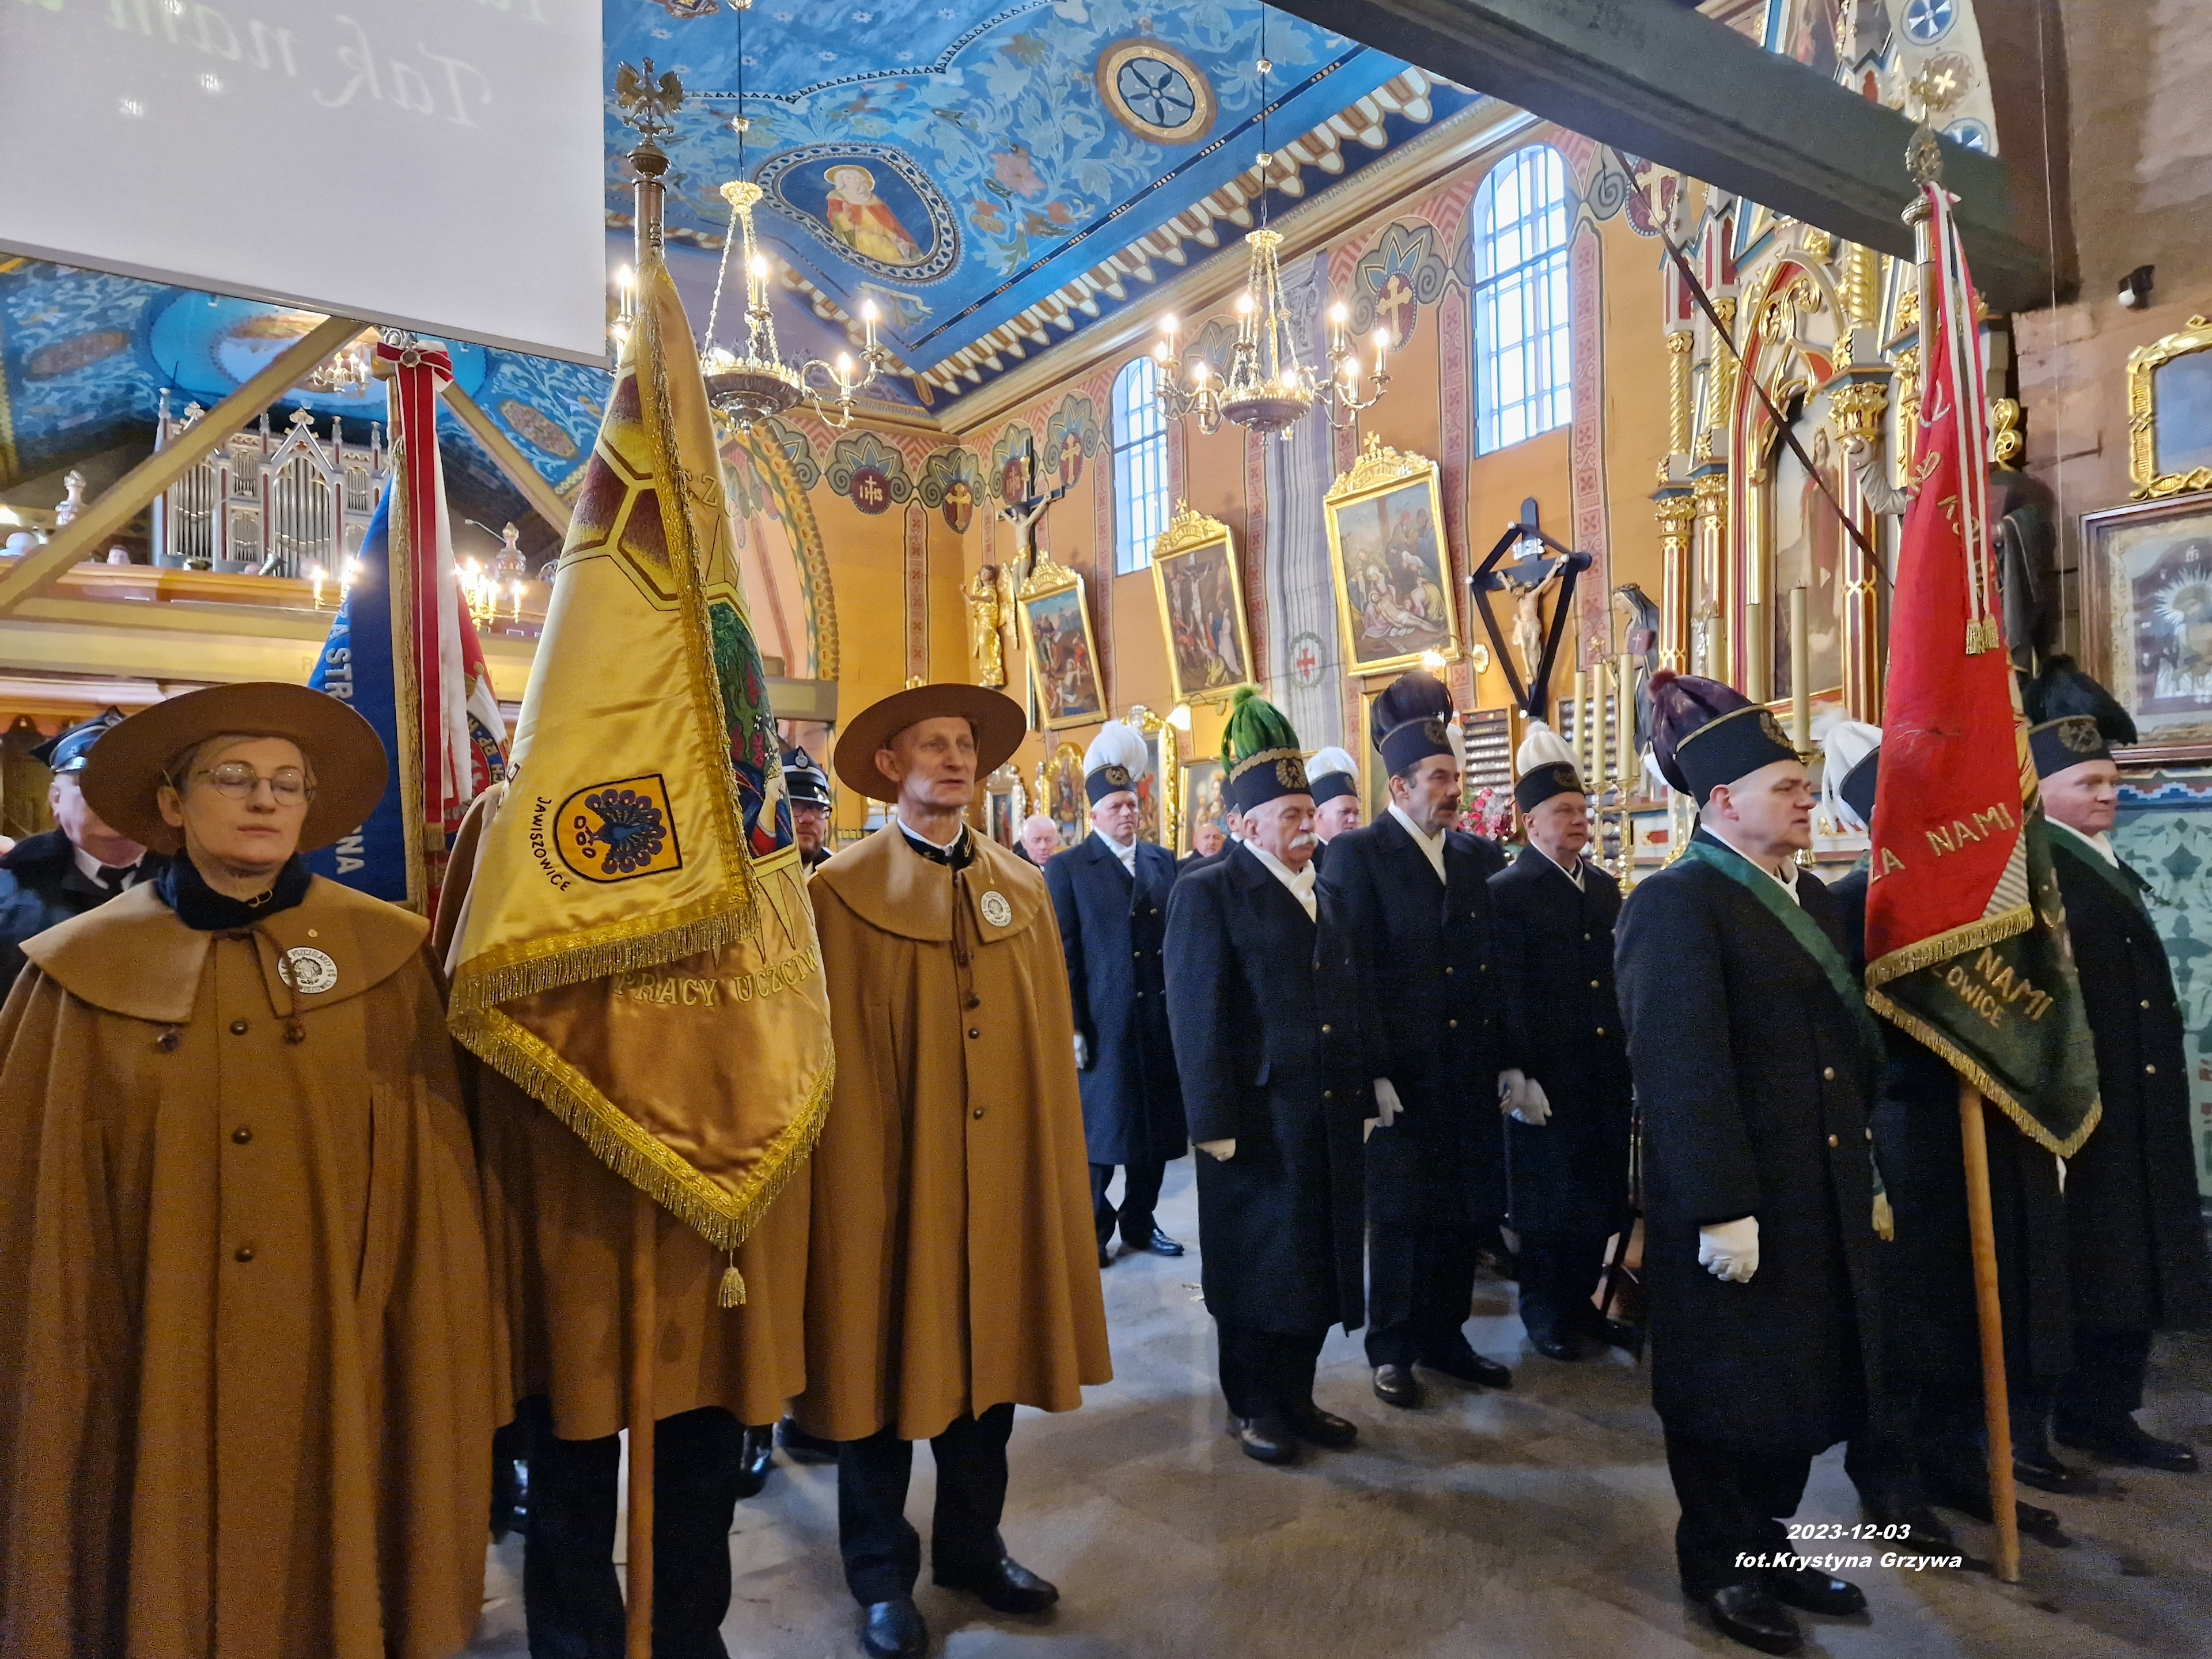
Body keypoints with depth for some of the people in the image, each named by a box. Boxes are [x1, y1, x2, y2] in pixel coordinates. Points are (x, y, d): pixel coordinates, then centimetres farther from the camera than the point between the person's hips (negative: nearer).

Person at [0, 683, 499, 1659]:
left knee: (330, 1573, 13)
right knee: (166, 1574, 16)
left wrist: (427, 1352, -5)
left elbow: (429, 1177, -3)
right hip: (155, 1367, 1)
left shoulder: (385, 955, -3)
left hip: (337, 1355, 0)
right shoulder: (83, 968, -1)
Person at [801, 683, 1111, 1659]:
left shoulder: (1022, 887, 8)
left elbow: (1051, 1041, 6)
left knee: (991, 1357, 16)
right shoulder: (841, 891, -7)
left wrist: (1051, 1165, 3)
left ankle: (973, 1546, 37)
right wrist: (857, 1181, -11)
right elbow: (839, 1060, -9)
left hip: (1003, 1173, 5)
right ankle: (882, 1575, 30)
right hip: (892, 1174, -4)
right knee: (886, 1368, 10)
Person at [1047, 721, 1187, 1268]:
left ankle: (1139, 1222, 29)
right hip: (1103, 1023, -4)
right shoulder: (1067, 868, -3)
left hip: (1160, 1020, 4)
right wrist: (1071, 1028, -11)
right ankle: (1093, 1232, 20)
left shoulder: (1163, 862, 9)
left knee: (1156, 1127, 12)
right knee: (1098, 1130, 5)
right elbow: (1062, 955, -7)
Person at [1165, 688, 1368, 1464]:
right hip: (1259, 1121, -6)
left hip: (1330, 1117, 7)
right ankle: (1251, 1407, 26)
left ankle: (1295, 1396, 32)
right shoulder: (1209, 892, -10)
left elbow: (1348, 1001, 15)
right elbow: (1197, 1016, -15)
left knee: (1318, 1262, 15)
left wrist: (1360, 1094, 11)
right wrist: (1214, 1125, -17)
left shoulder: (1324, 892, 12)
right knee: (1255, 1268, 8)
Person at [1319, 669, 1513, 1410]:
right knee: (1400, 1216, 7)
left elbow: (1488, 961, 10)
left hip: (1470, 1069, 6)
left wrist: (1501, 1057, 5)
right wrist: (1373, 1072, -17)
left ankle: (1444, 1335, 32)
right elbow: (1354, 973, -13)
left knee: (1469, 1209, 12)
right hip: (1402, 1072, -5)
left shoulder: (1471, 855, 10)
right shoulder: (1357, 854, -8)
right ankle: (1391, 1349, 25)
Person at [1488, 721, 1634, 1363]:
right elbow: (1507, 993, -15)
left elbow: (1618, 976, 13)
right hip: (1547, 1077, -6)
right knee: (1547, 1200, 7)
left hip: (1607, 1072, 6)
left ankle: (1580, 1301, 31)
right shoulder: (1507, 892, -10)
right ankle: (1545, 1315, 24)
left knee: (1600, 1195, 14)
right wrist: (1518, 1075, -18)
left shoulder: (1604, 887, 10)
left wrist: (1630, 1054, 9)